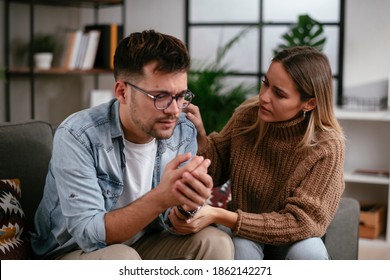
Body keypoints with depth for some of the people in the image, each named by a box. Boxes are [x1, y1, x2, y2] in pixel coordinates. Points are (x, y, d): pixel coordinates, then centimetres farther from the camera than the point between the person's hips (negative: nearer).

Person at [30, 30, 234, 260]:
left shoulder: (184, 133, -10)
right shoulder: (78, 136, -24)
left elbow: (170, 225, -8)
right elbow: (89, 235, -27)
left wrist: (189, 202, -33)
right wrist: (160, 198, -40)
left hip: (140, 246, 6)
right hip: (74, 252, -5)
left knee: (216, 243, -16)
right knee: (121, 258, -35)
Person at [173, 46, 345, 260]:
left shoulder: (326, 146, -21)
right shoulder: (248, 115, -13)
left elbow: (301, 223, -25)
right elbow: (217, 172, 1)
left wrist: (219, 216, -36)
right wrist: (199, 136, -22)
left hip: (291, 241, -1)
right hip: (243, 234, 2)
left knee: (307, 251, -34)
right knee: (241, 247, -33)